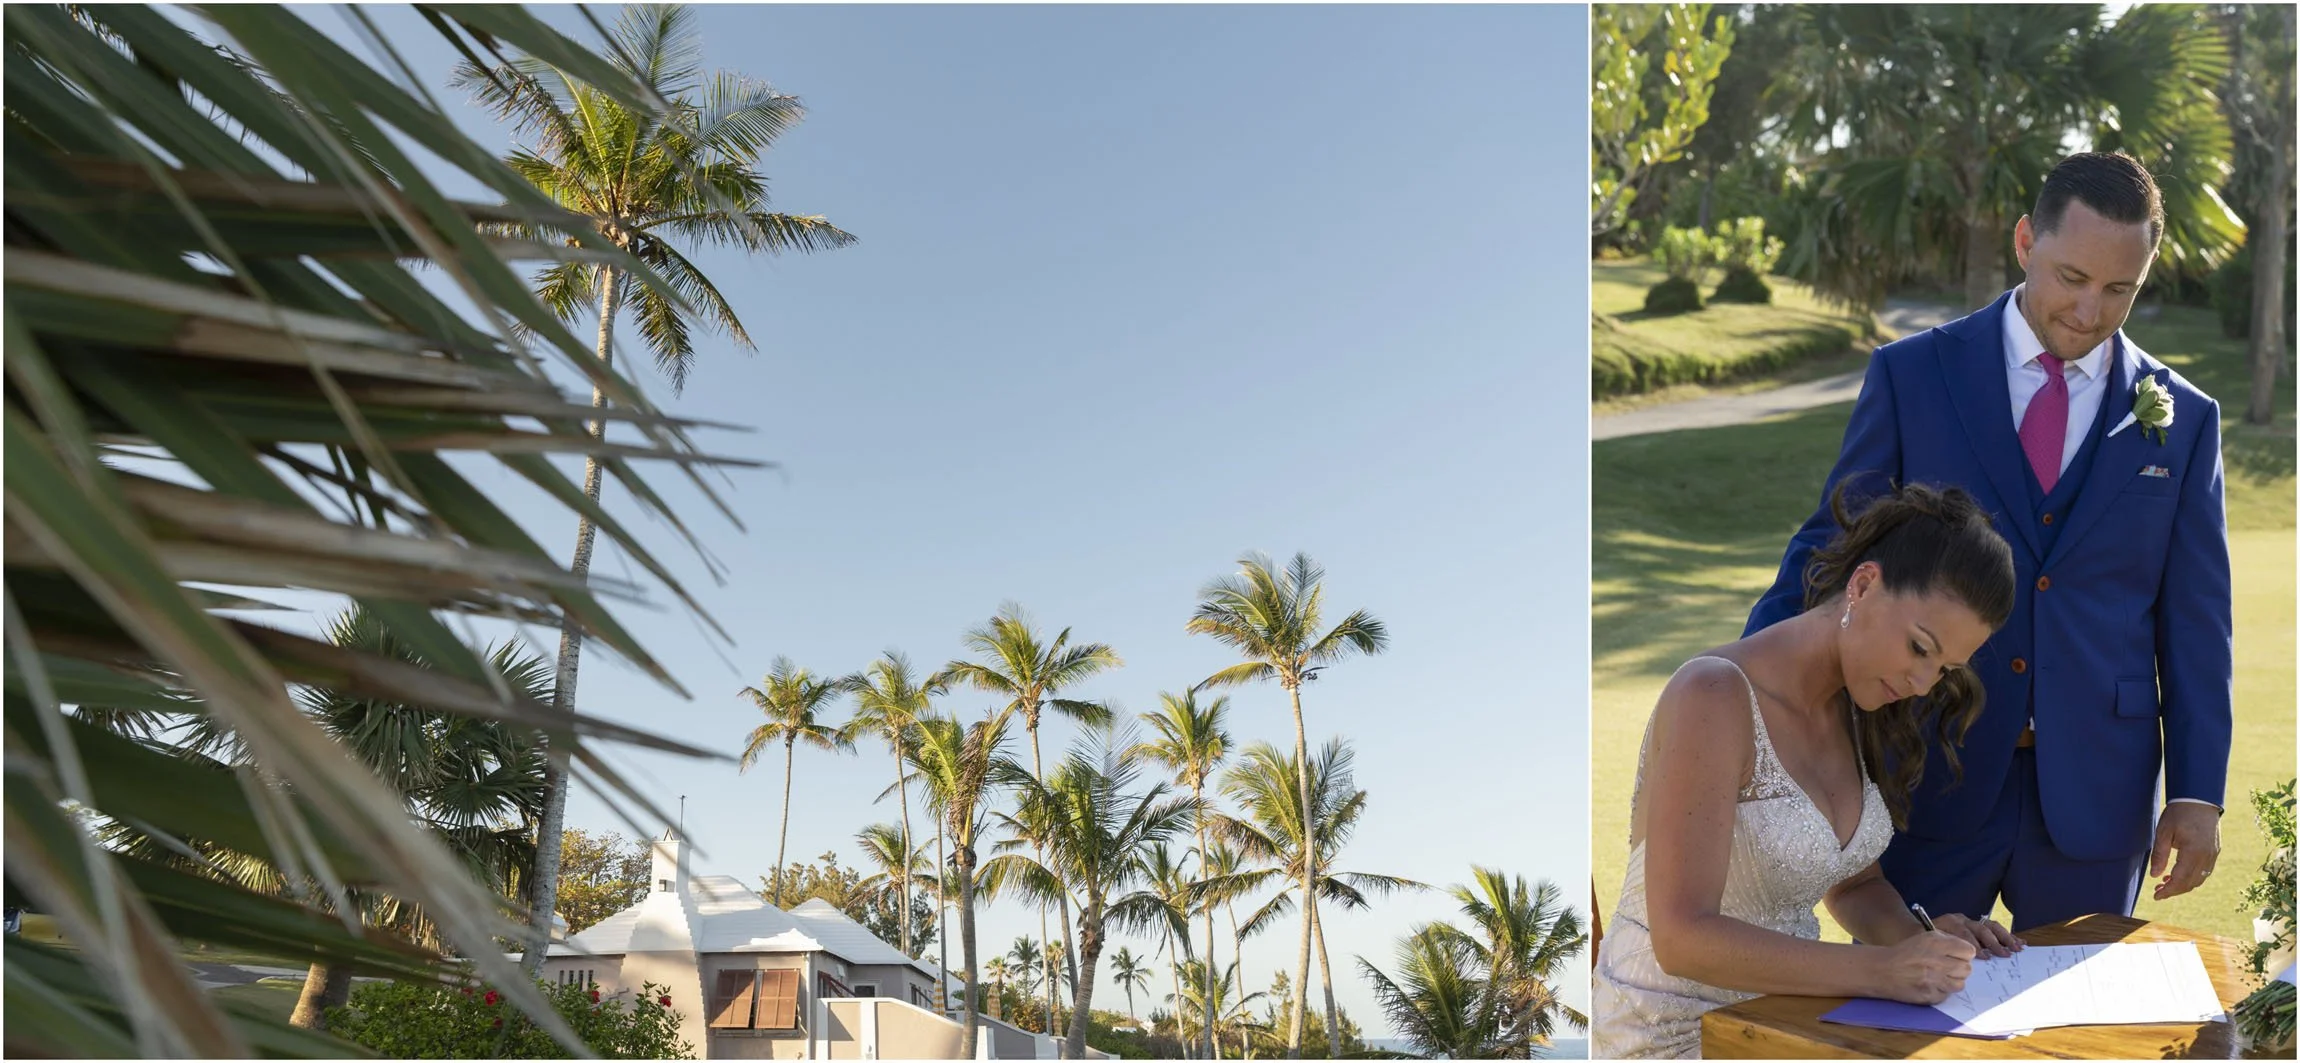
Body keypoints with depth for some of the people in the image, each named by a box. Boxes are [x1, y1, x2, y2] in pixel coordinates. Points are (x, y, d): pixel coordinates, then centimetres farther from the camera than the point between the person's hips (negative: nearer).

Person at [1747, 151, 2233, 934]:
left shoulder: (2184, 421, 4)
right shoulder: (1911, 376, 0)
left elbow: (2195, 624, 5)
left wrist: (2197, 792, 1)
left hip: (2095, 799, 1)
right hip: (1929, 780, -1)